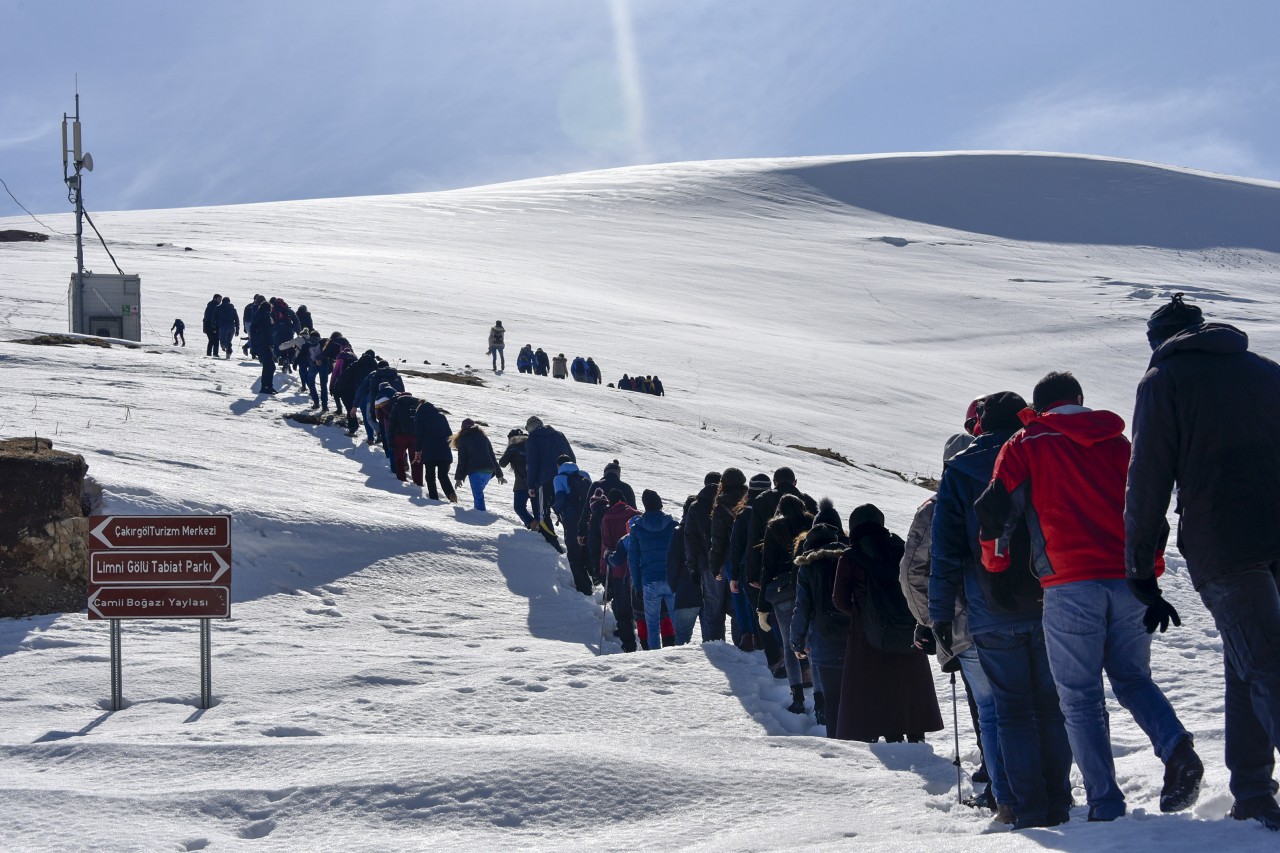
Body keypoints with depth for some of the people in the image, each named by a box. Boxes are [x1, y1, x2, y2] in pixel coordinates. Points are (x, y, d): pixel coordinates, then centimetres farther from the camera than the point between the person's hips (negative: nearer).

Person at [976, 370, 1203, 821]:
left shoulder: (1027, 444, 8)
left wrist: (994, 559, 17)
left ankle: (1105, 803, -6)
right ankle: (1176, 748, -9)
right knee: (1132, 678, 19)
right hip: (1130, 581, 3)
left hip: (1070, 585, -3)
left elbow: (997, 506, 0)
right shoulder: (1118, 442, 18)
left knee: (1081, 698, 3)